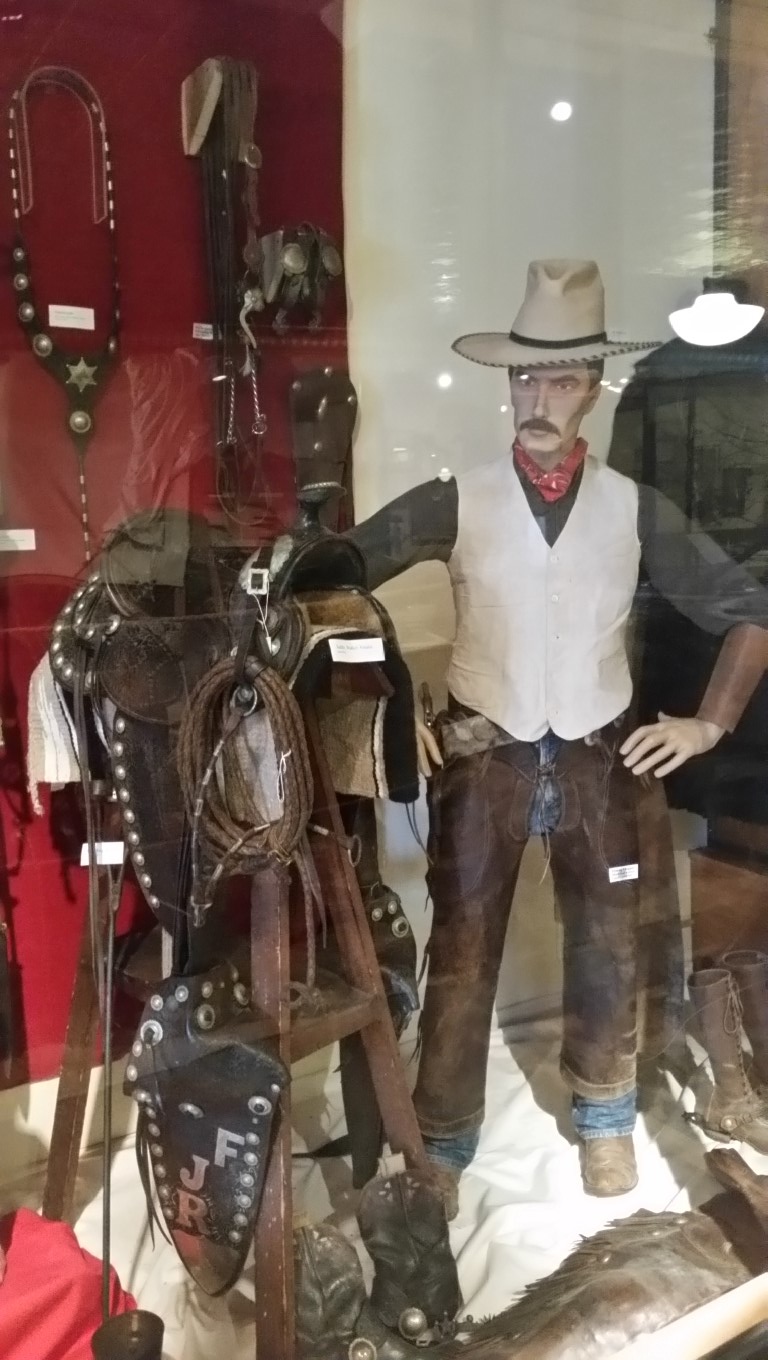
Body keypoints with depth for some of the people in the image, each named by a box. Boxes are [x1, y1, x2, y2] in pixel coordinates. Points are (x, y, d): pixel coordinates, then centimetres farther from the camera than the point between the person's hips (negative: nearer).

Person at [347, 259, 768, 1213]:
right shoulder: (456, 502, -4)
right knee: (461, 961, 6)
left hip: (598, 760, 2)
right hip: (481, 759, -1)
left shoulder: (634, 510, 0)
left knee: (609, 956, 14)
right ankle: (442, 1146, 26)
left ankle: (604, 1120, 40)